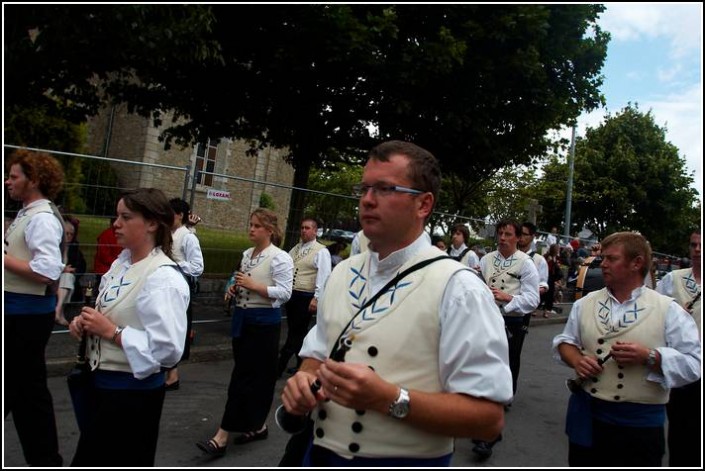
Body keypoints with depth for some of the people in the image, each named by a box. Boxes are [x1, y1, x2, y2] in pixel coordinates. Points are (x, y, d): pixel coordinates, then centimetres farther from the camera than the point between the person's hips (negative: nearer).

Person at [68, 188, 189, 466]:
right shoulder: (122, 262, 5)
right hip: (102, 381, 9)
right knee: (89, 459, 23)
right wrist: (86, 322, -3)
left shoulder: (163, 278, -23)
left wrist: (110, 331, -23)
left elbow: (167, 348, -29)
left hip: (133, 392, -9)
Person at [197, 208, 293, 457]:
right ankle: (257, 426, 30)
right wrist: (235, 288, 1)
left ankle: (221, 438, -2)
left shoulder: (280, 258, -11)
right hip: (242, 317, 8)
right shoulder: (247, 254, 12)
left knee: (244, 377, -5)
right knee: (254, 376, 15)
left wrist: (253, 285, -20)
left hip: (264, 322, -8)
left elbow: (285, 293, -17)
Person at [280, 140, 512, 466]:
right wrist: (303, 379, -10)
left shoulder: (457, 288, -16)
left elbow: (488, 417, -18)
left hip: (406, 462, -5)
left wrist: (388, 399, -27)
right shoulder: (342, 273, 2)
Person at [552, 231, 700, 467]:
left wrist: (649, 357, -23)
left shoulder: (668, 310, -6)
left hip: (640, 423, -3)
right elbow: (565, 342, 10)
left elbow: (694, 364, -9)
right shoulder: (585, 304, 4)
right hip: (586, 416, 3)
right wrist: (576, 360, -10)